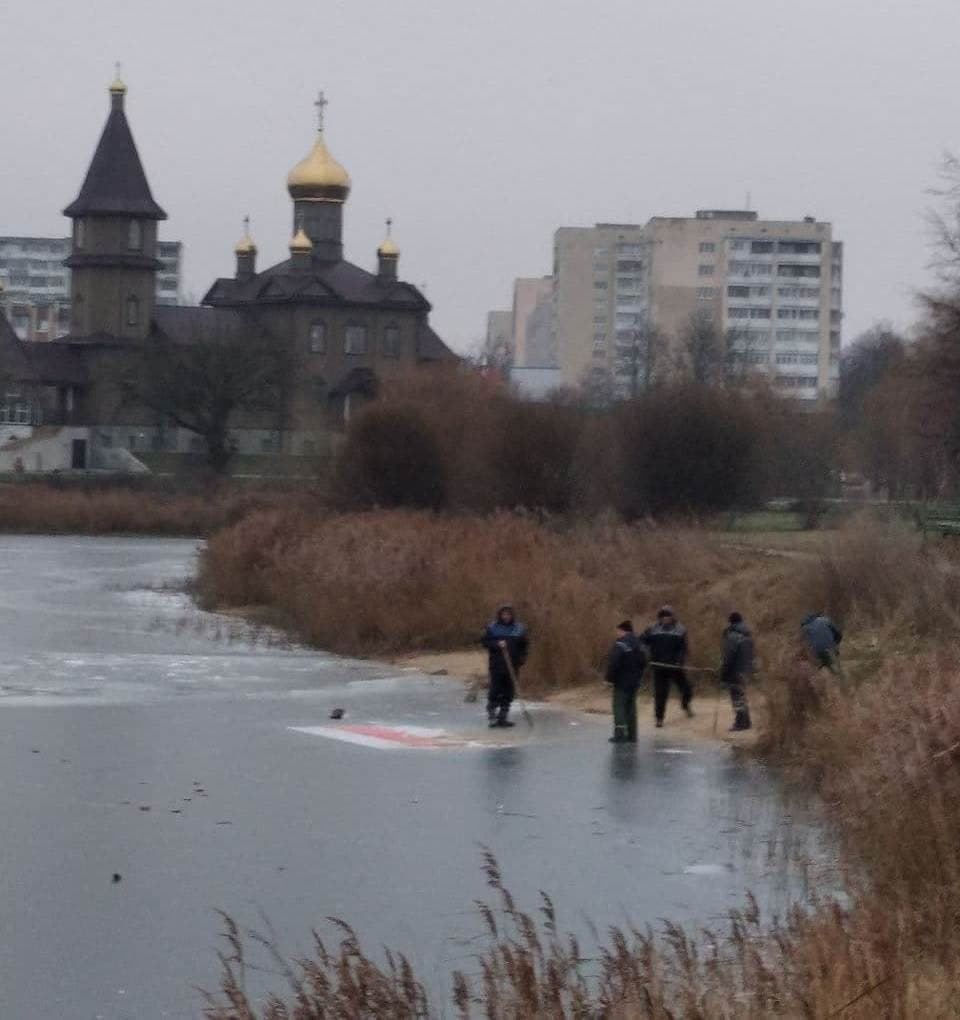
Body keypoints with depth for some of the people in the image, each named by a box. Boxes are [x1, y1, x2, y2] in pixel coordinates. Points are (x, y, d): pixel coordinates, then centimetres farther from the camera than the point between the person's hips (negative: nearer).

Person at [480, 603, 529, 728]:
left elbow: (524, 645, 12)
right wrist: (497, 644, -16)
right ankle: (492, 716, 2)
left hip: (512, 666, 3)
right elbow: (484, 641, 1)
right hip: (497, 665, -2)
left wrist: (521, 659, -1)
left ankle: (503, 717, 11)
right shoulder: (492, 627, 1)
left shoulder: (519, 628, 6)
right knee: (495, 691, -6)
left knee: (508, 693, 4)